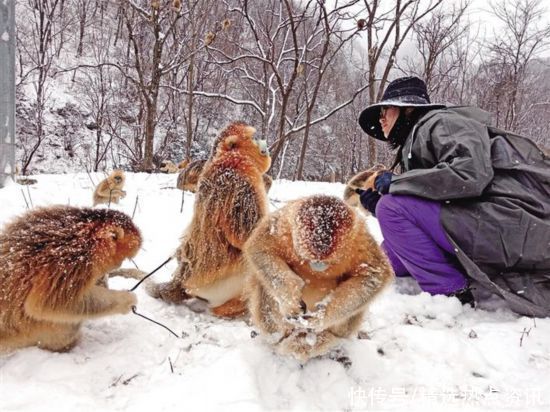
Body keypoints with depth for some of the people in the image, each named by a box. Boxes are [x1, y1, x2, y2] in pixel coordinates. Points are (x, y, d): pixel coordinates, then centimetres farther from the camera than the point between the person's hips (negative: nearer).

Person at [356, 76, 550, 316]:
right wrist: (376, 204, 1)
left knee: (392, 208, -17)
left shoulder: (440, 121, -5)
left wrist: (397, 182, -15)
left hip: (519, 224, -9)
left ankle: (452, 295, -10)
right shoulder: (413, 143, 21)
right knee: (390, 252, 10)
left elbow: (471, 173, -25)